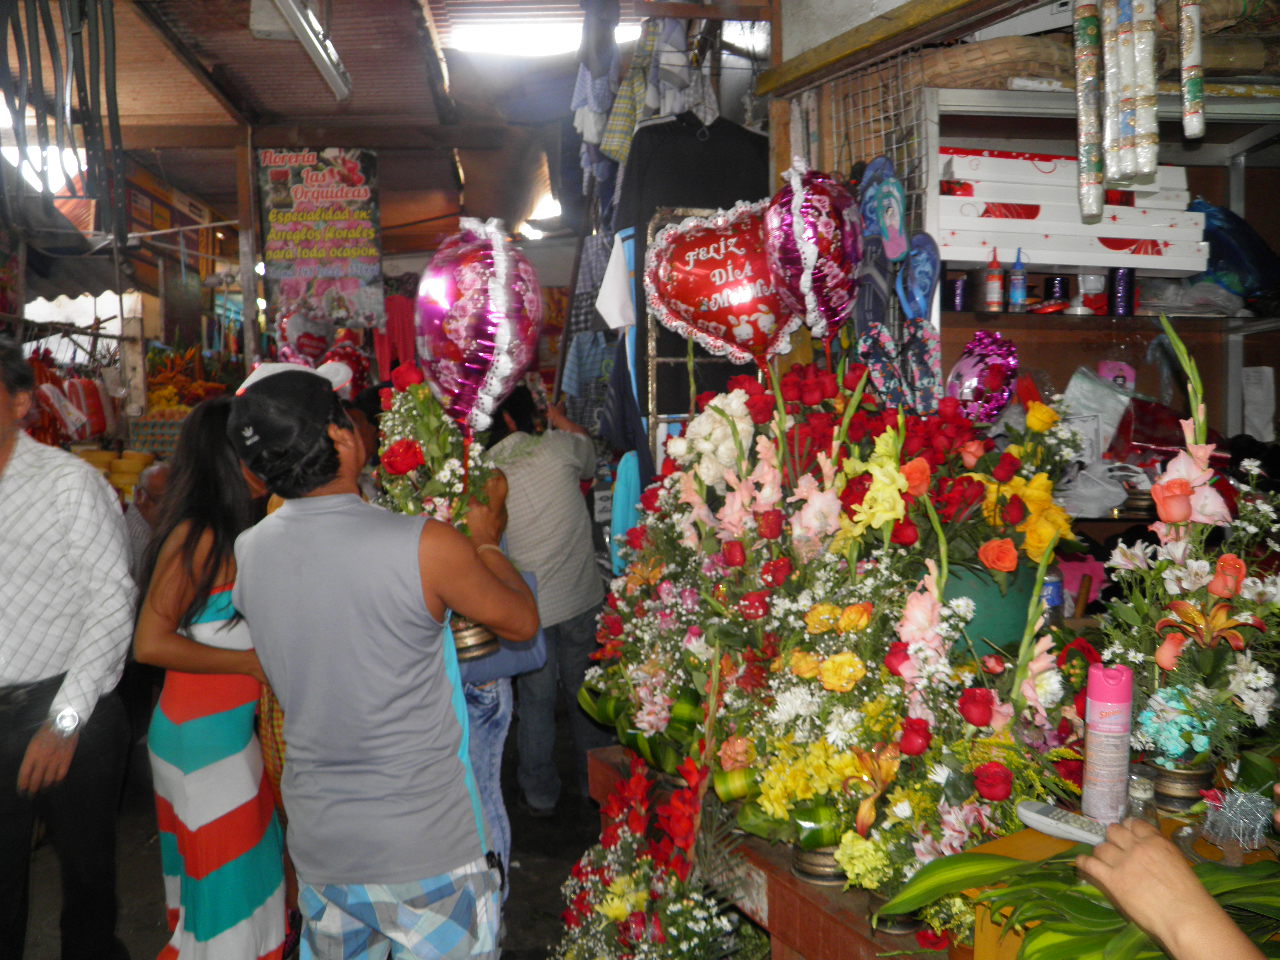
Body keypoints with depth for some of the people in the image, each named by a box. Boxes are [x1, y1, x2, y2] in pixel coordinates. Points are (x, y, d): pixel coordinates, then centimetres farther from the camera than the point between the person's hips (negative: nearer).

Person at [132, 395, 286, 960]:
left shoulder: (238, 532, 8)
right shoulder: (197, 536, -17)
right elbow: (150, 643, -20)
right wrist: (254, 661, -18)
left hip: (239, 728, 8)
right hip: (204, 736, -8)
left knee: (249, 870, 16)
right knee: (226, 877, 3)